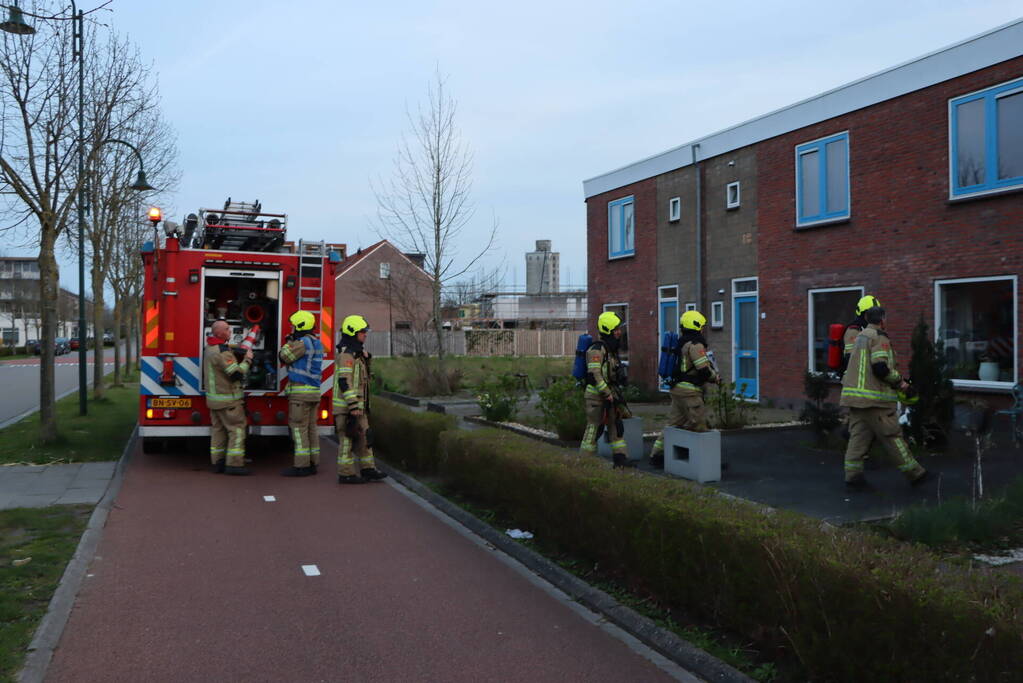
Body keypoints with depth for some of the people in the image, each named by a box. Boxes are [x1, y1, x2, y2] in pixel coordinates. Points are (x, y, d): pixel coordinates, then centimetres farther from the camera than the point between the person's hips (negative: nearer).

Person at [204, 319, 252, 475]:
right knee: (237, 429, -5)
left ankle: (218, 462, 15)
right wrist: (247, 359, -10)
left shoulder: (209, 348, 12)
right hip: (228, 399, -10)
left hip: (214, 397, 10)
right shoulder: (222, 351, -20)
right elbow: (236, 374, -23)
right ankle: (234, 464, -8)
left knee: (218, 429, 12)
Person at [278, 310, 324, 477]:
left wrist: (289, 342, 6)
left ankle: (302, 466, -4)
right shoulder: (316, 343, 15)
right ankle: (312, 463, 14)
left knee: (299, 428, -5)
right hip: (314, 391, 9)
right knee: (311, 428, 10)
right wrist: (293, 341, 22)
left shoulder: (303, 342, -14)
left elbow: (284, 357, -7)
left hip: (300, 391, -9)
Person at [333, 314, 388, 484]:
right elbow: (344, 381, -22)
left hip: (357, 405, 10)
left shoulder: (357, 353, 17)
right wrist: (353, 406, -25)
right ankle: (346, 474, 2)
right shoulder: (346, 354, -15)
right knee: (348, 438, -4)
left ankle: (368, 469, 18)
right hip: (346, 406, -10)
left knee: (364, 437, 12)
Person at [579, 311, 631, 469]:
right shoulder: (597, 349, -16)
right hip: (597, 395, -9)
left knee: (616, 426, 9)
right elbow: (594, 375, -23)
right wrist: (608, 395, -20)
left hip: (609, 394, 9)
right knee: (594, 428, -3)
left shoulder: (612, 349, 14)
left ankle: (621, 458, 13)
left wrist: (618, 393, 19)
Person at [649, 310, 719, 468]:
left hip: (677, 388, 9)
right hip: (689, 391, -9)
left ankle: (656, 455, 14)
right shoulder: (695, 344, -13)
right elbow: (704, 369, -18)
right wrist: (716, 378, 0)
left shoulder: (682, 342, 17)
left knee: (674, 423, 12)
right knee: (700, 426, -2)